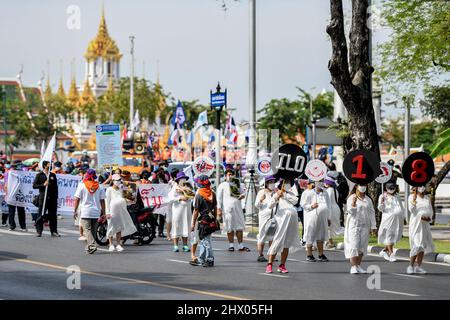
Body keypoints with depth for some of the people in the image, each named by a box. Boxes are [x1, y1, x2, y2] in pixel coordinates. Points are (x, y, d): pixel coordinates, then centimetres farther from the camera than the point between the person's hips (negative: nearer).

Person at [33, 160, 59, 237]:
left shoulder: (53, 175, 14)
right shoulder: (39, 175, 4)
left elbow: (56, 187, 15)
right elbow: (34, 185, -1)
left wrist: (56, 197, 8)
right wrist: (43, 185, -14)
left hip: (52, 198, 3)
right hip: (43, 197, -3)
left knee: (53, 215, 4)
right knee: (41, 215, -2)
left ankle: (54, 231, 9)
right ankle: (39, 231, 3)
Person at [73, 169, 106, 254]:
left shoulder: (82, 185, -3)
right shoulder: (99, 186, 4)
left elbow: (77, 199, -4)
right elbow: (102, 201, 2)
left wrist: (75, 211, 3)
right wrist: (103, 213, 6)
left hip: (85, 212, -4)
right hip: (96, 212, 4)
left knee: (87, 229, -7)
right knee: (92, 229, 15)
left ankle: (92, 245, -26)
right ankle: (88, 247, 22)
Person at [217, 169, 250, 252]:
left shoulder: (236, 184, 20)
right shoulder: (222, 185, 8)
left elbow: (241, 193, 28)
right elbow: (219, 198, 3)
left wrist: (242, 195, 2)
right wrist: (219, 209, -7)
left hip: (238, 207, 4)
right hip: (228, 208, -4)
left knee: (240, 226, 1)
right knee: (230, 227, -2)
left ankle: (241, 246, 3)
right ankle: (231, 245, 5)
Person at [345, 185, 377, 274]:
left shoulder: (368, 199, 12)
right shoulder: (351, 198, -1)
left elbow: (372, 213, 13)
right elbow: (350, 211, -8)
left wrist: (373, 226, 7)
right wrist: (353, 203, -27)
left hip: (365, 225, 4)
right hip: (354, 225, -4)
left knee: (362, 246, 4)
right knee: (354, 245, -10)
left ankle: (358, 266, 11)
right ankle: (353, 266, -10)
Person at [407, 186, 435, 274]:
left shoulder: (427, 198, 13)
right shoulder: (412, 197, -2)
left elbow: (430, 211, 15)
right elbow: (412, 210, -13)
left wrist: (429, 217, -4)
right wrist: (414, 199, -21)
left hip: (425, 224, 6)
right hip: (415, 223, -6)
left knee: (423, 245, 4)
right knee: (417, 245, -14)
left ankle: (418, 267, 9)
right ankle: (410, 266, -6)